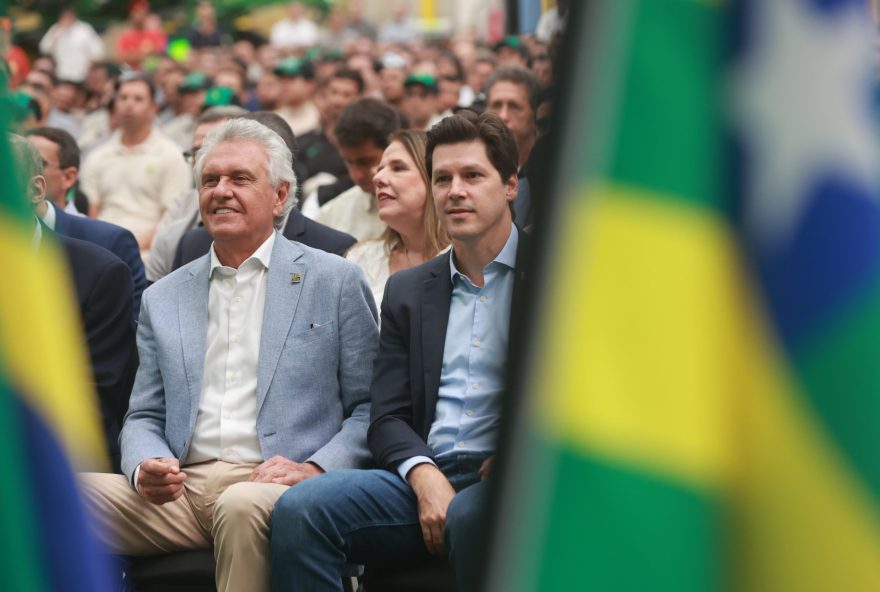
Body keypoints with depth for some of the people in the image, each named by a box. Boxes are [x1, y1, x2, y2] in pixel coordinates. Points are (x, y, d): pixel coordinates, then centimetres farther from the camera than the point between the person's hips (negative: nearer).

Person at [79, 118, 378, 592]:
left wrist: (315, 469, -12)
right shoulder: (163, 299, 20)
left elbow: (370, 409, 6)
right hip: (181, 492, 3)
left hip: (274, 488, -3)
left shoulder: (335, 281, 9)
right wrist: (145, 468, -4)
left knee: (243, 505, -39)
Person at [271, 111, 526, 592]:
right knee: (298, 510, -22)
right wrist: (425, 476, -7)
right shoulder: (407, 291, 21)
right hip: (427, 476, 4)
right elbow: (387, 417, 14)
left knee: (472, 516, -39)